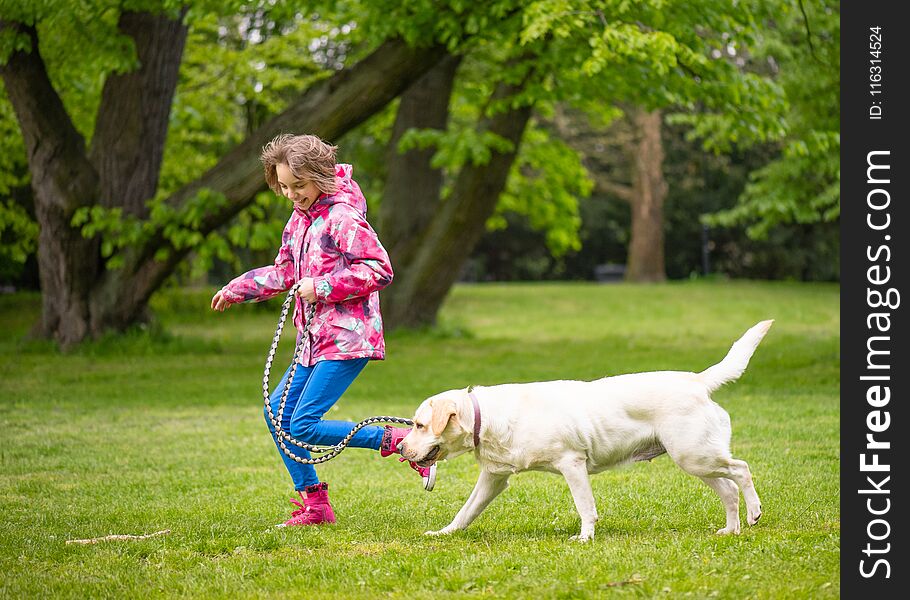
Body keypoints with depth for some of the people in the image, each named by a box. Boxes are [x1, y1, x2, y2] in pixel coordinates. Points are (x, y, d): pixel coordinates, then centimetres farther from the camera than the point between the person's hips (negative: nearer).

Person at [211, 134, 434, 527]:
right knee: (278, 411, 9)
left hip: (347, 339, -10)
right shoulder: (301, 217, 13)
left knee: (303, 427, -14)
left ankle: (401, 440, -9)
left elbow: (380, 270, -19)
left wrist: (323, 286, -20)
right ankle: (314, 504, 16)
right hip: (315, 340, 10)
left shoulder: (342, 217, -15)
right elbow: (284, 272, 26)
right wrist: (238, 289, 20)